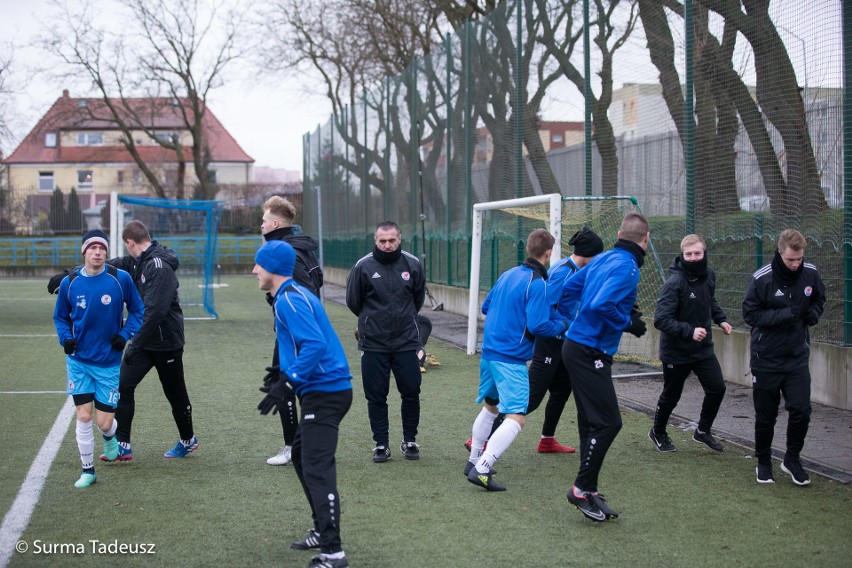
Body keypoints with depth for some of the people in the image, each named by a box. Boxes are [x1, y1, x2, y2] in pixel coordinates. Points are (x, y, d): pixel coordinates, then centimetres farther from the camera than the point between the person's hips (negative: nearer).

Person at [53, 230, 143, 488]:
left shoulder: (121, 279, -8)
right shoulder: (69, 283, -4)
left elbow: (137, 310, 5)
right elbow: (60, 317, 10)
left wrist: (125, 334, -9)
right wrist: (65, 337, -9)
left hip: (109, 362, -1)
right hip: (79, 360, 1)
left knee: (104, 422, 0)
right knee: (83, 416, -4)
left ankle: (110, 437, 39)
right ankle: (88, 471, 13)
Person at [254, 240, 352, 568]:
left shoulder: (289, 301, -15)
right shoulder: (293, 295, 17)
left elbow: (315, 345, -25)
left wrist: (286, 383, -25)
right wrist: (284, 376, 22)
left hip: (324, 392, -11)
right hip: (325, 390, 11)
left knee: (317, 469, -12)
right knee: (302, 456, 21)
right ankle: (322, 532, 29)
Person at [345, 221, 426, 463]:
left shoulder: (412, 264, -1)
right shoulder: (363, 266, -7)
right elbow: (353, 301, 7)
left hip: (406, 341, 1)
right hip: (373, 343, -1)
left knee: (411, 393, 3)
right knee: (376, 396, 4)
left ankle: (409, 441, 20)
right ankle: (381, 444, 15)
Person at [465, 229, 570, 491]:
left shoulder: (508, 274, 10)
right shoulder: (537, 283, -14)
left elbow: (486, 306, 21)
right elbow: (538, 326, -18)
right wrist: (562, 325, -1)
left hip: (489, 352, 9)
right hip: (511, 360, -9)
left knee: (490, 407, 26)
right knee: (516, 419, -9)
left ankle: (474, 461, 34)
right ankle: (482, 470, -19)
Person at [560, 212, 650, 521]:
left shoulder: (602, 259, 10)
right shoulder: (627, 268, -16)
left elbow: (568, 287, 19)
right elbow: (601, 306, -29)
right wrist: (629, 323, -12)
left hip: (576, 347, 10)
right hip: (590, 353, -10)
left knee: (592, 423, 13)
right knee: (608, 423, -7)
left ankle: (589, 492, 19)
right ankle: (581, 489, -1)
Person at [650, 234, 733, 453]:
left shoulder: (709, 275, -3)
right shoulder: (675, 283, -26)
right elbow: (661, 319, -31)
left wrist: (720, 319, 5)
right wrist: (689, 331, -39)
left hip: (703, 348, 6)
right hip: (676, 351, -6)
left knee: (717, 388, 2)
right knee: (671, 396, 10)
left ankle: (703, 431, 25)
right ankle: (658, 433, 36)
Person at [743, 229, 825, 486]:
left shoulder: (810, 274, -5)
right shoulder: (761, 278, -17)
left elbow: (819, 299, 13)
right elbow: (749, 313, -13)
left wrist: (814, 313, -9)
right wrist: (784, 315, -24)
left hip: (797, 357, 2)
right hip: (766, 358, -2)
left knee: (801, 409, -6)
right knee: (765, 415, 8)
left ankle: (792, 458, 17)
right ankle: (763, 463, 27)